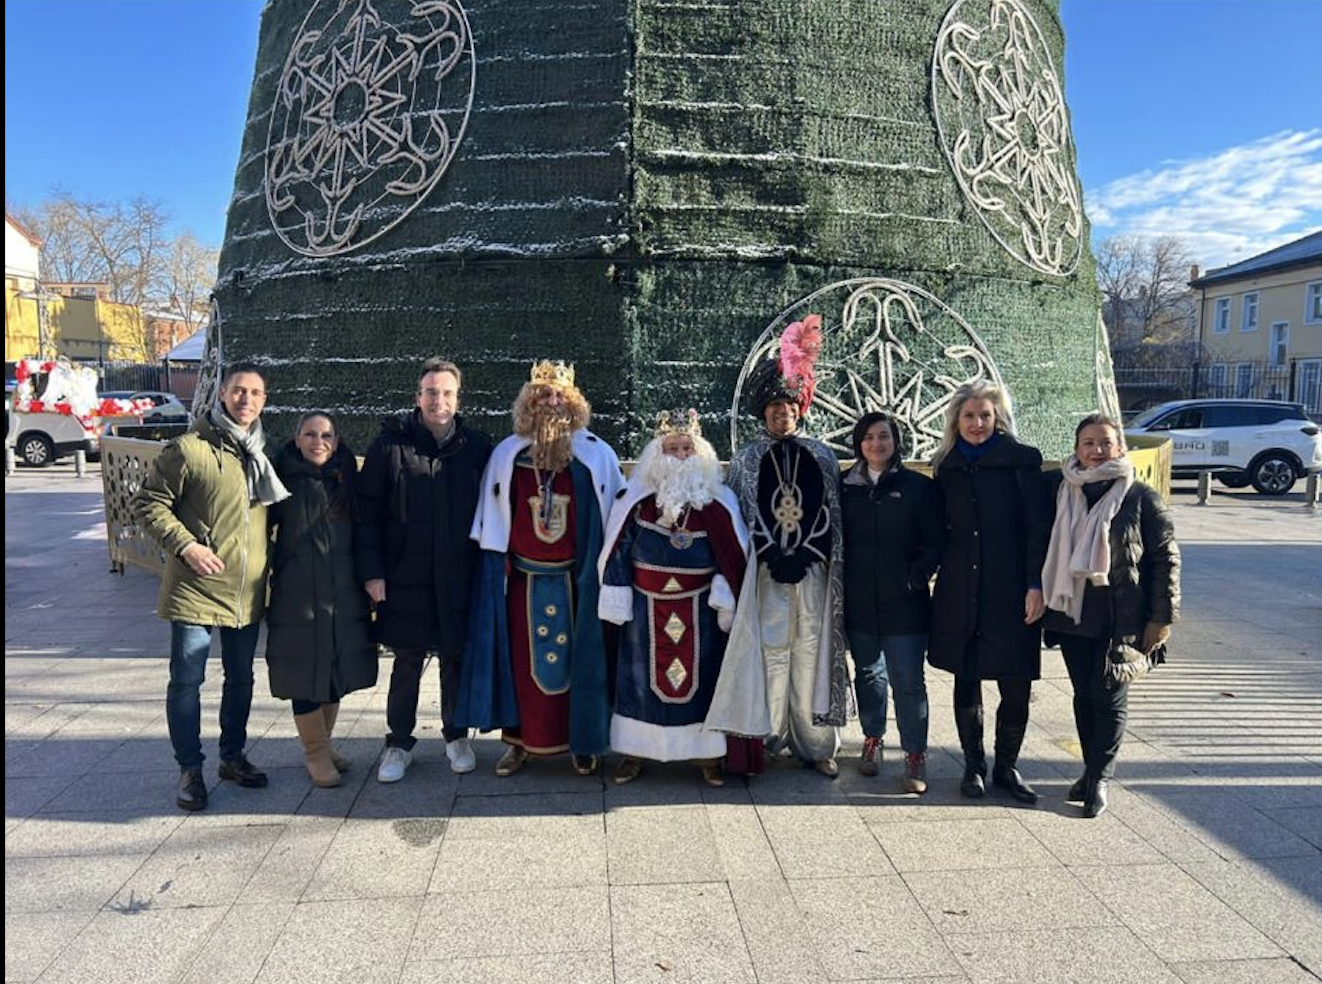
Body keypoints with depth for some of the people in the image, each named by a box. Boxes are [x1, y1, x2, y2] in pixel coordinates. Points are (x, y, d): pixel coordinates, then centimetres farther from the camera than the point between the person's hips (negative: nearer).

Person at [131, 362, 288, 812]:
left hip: (248, 590, 6)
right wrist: (185, 545, -18)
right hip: (197, 588, -6)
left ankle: (232, 756, 31)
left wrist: (270, 561, 8)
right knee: (187, 680, 2)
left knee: (241, 678, 15)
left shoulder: (263, 453, 10)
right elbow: (148, 503, -8)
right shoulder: (189, 449, -10)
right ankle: (190, 769, 16)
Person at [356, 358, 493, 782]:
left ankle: (456, 736, 30)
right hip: (406, 576, -1)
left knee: (456, 658, 12)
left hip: (460, 577, 1)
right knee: (407, 661, 8)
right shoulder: (390, 444, -3)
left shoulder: (478, 447, 1)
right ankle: (399, 743, 24)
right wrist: (371, 571, -7)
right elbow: (367, 512, -2)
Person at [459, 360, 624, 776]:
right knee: (522, 659, 8)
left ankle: (583, 740, 22)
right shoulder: (506, 456, 1)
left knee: (578, 658, 7)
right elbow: (491, 523, 7)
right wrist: (496, 568, 4)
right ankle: (520, 739, 22)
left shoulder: (596, 455, -3)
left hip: (576, 581, -1)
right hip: (522, 580, 1)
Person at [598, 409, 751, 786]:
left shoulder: (717, 503, -2)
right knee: (642, 674, 8)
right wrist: (617, 598, -2)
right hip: (647, 609, 1)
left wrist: (725, 599, -6)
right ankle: (635, 750, 20)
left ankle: (708, 751, 18)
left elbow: (733, 555, 0)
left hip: (700, 611, -1)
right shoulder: (637, 500, -1)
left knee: (701, 674, 5)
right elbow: (618, 550, 2)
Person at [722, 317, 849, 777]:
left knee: (811, 655, 2)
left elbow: (830, 514, 6)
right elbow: (745, 515, 1)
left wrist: (803, 559, -6)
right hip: (765, 574, -1)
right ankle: (767, 738, 8)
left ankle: (815, 743, 9)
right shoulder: (747, 458, 7)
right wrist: (775, 560, -9)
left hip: (812, 572, 1)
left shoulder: (821, 457, 10)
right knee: (771, 655, -2)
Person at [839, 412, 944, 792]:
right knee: (868, 674, 15)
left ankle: (915, 754, 9)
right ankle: (872, 739, 31)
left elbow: (934, 542, -1)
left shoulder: (919, 487, -1)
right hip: (858, 601, 3)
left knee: (908, 681, -2)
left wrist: (914, 579, -9)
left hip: (904, 604, -3)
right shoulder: (845, 486, 6)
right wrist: (843, 582, 2)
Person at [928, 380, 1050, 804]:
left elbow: (1038, 526, -4)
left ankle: (1006, 767, 22)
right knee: (966, 682, 10)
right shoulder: (947, 466, 8)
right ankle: (973, 766, 25)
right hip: (960, 592, 3)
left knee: (1016, 687, 2)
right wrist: (926, 573, 6)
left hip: (1010, 590, -3)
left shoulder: (1021, 460, -2)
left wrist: (1036, 585, -10)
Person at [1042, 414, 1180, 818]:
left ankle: (1099, 778, 14)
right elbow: (1050, 552, 11)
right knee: (1084, 694, 12)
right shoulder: (1063, 492, 4)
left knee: (1109, 697, 1)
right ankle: (1092, 770, 26)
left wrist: (1162, 618, -7)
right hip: (1073, 615, 4)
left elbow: (1166, 559, -4)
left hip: (1122, 619, -4)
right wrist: (1042, 599, 9)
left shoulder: (1140, 497, -6)